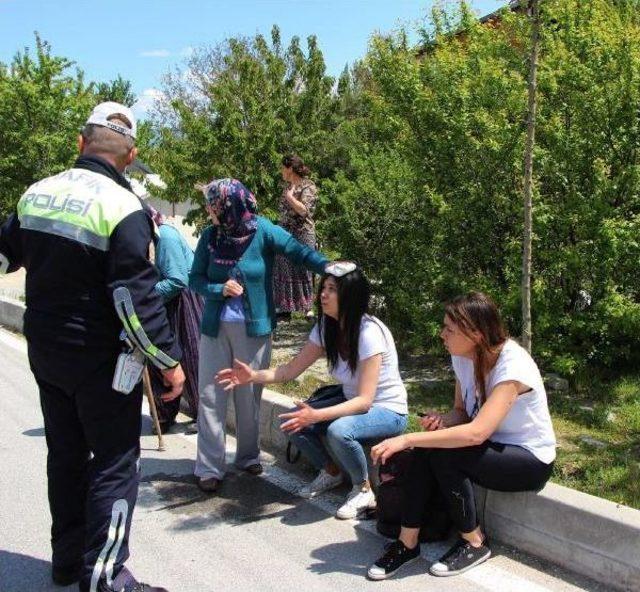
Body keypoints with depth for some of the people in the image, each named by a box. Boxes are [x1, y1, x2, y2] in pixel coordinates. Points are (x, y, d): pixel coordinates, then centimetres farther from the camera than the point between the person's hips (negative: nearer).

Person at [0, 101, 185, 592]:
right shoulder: (122, 207, -18)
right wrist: (169, 360, -15)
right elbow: (135, 297, -22)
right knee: (115, 464, 4)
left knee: (66, 453, 20)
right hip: (99, 360, -7)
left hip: (45, 352, 7)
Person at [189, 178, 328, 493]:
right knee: (210, 396, 3)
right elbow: (195, 279, 3)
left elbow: (298, 250, -19)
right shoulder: (210, 236, -1)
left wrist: (329, 266, -36)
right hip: (215, 327, 2)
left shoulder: (263, 231, -10)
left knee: (249, 395, 10)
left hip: (254, 328, -2)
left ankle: (248, 455, 29)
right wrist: (220, 289, -16)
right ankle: (209, 467, 11)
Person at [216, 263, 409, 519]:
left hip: (387, 411, -7)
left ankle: (363, 489, -7)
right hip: (352, 403, 7)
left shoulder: (369, 332, -27)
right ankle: (330, 472, 14)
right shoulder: (326, 327, -5)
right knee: (293, 422, -11)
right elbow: (291, 369, -3)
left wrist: (315, 416, -41)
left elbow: (364, 400, -30)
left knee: (338, 430, -35)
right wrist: (254, 375, -20)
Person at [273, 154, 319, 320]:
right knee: (283, 272, 7)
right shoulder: (288, 186, 13)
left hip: (302, 235, -7)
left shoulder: (308, 186, -9)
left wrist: (289, 196, -20)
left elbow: (303, 210, -22)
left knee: (302, 271, 0)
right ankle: (284, 308, 15)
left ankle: (308, 308, 11)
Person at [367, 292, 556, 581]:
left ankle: (475, 543, -7)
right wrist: (442, 421, -17)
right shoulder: (462, 358, -6)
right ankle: (408, 542, -9)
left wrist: (406, 439, -37)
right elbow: (462, 412, 7)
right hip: (493, 446, 7)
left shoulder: (512, 365, -29)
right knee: (426, 451, -20)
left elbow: (476, 432, -39)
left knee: (444, 456, -28)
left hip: (531, 459, -7)